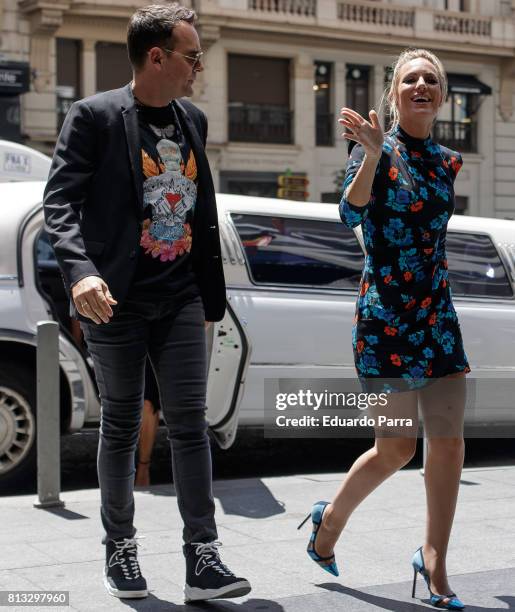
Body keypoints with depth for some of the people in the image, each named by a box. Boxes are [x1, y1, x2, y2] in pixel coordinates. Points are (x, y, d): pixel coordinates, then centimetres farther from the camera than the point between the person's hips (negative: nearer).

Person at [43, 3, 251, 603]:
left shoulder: (193, 120, 11)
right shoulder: (94, 116, -7)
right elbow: (60, 201, -13)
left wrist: (212, 296, 16)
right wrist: (80, 272, -29)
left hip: (180, 299, 4)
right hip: (118, 301, -4)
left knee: (189, 423, 0)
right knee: (121, 425, 8)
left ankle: (202, 559, 2)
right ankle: (120, 549, 23)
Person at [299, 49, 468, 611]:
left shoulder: (447, 162, 13)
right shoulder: (376, 151, -3)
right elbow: (350, 215, -22)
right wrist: (371, 155, -34)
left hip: (438, 312, 6)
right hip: (386, 313, -6)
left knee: (448, 442, 1)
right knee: (396, 447, -4)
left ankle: (434, 561, 14)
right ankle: (330, 519, 22)